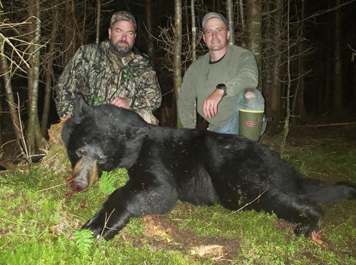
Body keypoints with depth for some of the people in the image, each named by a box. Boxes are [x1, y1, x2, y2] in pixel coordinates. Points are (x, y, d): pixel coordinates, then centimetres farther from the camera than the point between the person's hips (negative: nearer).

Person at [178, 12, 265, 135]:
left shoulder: (243, 56, -8)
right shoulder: (196, 67, 6)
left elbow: (249, 77, -32)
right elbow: (185, 100, 16)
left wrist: (221, 90, -48)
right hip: (217, 129, 5)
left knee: (250, 94, -32)